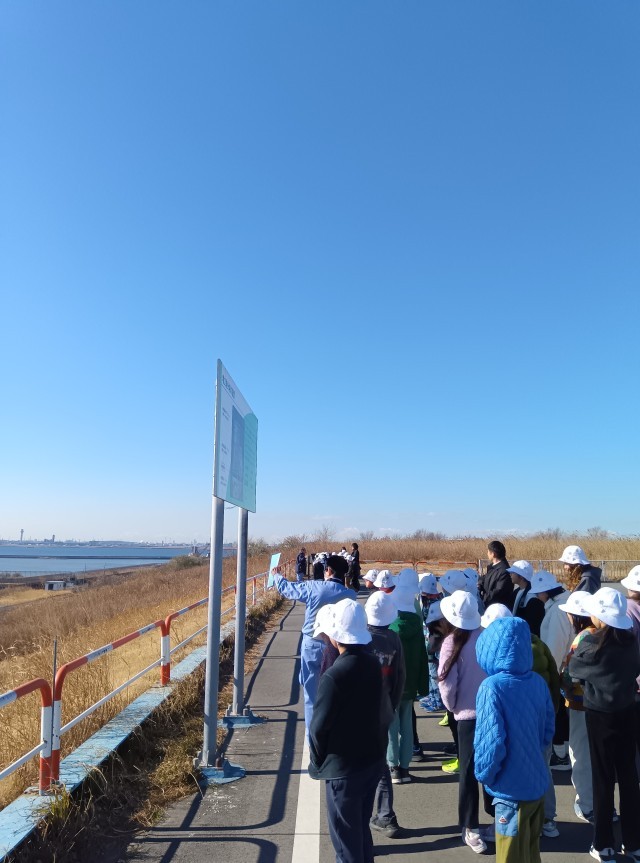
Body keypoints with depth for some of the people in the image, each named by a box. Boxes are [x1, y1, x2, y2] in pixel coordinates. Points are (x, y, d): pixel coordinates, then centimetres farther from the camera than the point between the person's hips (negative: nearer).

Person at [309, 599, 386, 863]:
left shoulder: (334, 675, -27)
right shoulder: (373, 663, -5)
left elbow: (319, 727, -20)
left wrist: (317, 762, -3)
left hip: (343, 767, -7)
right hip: (372, 759, 7)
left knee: (345, 836, 11)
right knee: (361, 828, 23)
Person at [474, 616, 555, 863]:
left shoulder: (492, 687, -24)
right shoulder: (538, 682, -3)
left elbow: (491, 743, -23)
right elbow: (547, 732, 7)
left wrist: (484, 775, -6)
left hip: (512, 789, -6)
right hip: (537, 783, 6)